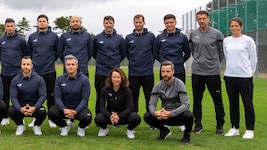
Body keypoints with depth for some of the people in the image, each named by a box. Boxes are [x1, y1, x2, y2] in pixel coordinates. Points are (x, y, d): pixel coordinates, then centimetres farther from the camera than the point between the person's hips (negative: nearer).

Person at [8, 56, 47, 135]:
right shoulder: (15, 80, -5)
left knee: (42, 112, -32)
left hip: (35, 106, -1)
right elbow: (13, 97, -9)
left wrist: (35, 108, -29)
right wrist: (20, 109, -27)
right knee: (11, 110, -28)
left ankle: (37, 126, 5)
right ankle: (20, 125, 5)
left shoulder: (39, 79, -8)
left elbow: (43, 96, -13)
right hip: (20, 107, 1)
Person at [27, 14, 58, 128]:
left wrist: (51, 60, 6)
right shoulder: (32, 37, 6)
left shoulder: (54, 36, 1)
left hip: (49, 71, -2)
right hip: (35, 71, 2)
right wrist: (34, 62, 12)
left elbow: (58, 51, 10)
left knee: (51, 95, 4)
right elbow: (29, 51, 16)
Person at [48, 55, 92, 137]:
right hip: (64, 107, 2)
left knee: (87, 117, -33)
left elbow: (84, 99, -11)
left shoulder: (84, 79, -7)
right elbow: (57, 97, -6)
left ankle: (81, 128, 7)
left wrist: (76, 111, -26)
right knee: (51, 112, -28)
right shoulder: (59, 79, 0)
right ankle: (64, 126, 5)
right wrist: (64, 109, -24)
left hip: (79, 108, -2)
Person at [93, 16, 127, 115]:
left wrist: (116, 62, 8)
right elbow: (94, 53, 14)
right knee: (100, 97, 4)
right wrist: (100, 61, 10)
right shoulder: (97, 38, 2)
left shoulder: (119, 39, 2)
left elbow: (123, 53, 13)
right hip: (100, 72, 0)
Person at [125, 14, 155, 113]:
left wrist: (150, 62, 6)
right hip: (133, 72, 1)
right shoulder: (129, 38, 5)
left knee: (150, 97, 3)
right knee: (133, 97, 8)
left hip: (148, 72, -1)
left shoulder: (151, 36, 1)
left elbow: (155, 52, 8)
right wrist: (133, 61, 12)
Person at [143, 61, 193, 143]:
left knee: (189, 115, -36)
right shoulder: (158, 86, -3)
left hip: (178, 115, -3)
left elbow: (186, 104, -23)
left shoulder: (179, 84, -14)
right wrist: (154, 113, -30)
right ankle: (164, 130, 8)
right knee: (147, 116, -20)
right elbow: (151, 104, -5)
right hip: (164, 115, 3)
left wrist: (171, 113, -37)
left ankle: (187, 133, 0)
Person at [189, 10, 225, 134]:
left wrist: (215, 63, 5)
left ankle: (220, 125, 15)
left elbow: (222, 51, 3)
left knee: (217, 100, 3)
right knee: (197, 100, 9)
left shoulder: (216, 34, -4)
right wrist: (198, 60, 12)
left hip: (213, 72, -3)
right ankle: (198, 124, 20)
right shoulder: (193, 34, 5)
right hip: (197, 72, 3)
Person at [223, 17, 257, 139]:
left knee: (248, 104, 1)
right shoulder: (226, 41, 9)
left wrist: (251, 72, 5)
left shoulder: (248, 40, -3)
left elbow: (253, 58, 1)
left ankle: (250, 130, 9)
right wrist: (231, 68, 15)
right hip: (229, 76, 4)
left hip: (245, 77, -4)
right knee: (233, 104, 11)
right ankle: (234, 128, 21)